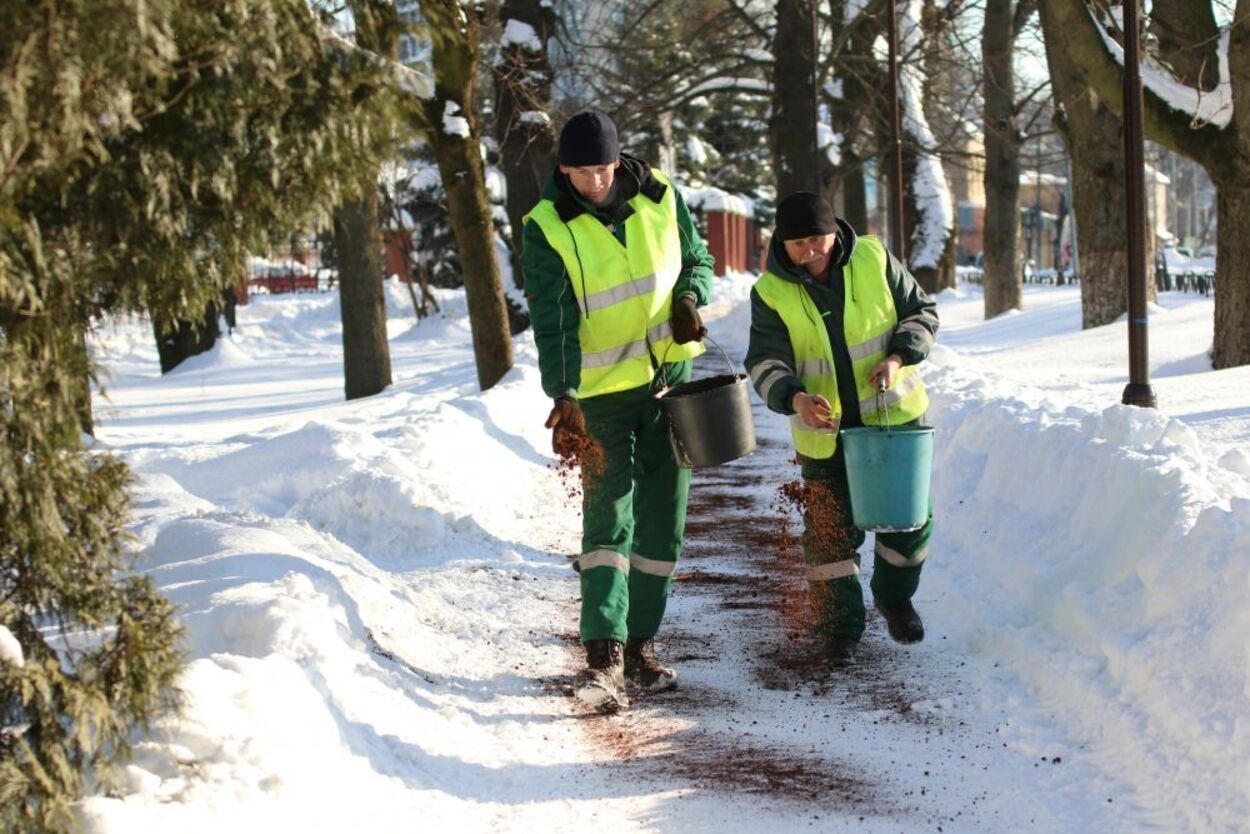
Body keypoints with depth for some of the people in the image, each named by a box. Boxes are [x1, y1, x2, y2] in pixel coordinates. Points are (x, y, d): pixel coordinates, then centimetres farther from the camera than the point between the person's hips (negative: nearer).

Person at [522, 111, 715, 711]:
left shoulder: (660, 200, -1)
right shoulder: (548, 229, -11)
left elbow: (697, 257, 13)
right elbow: (552, 321, -16)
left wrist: (689, 296, -9)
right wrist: (562, 399, -26)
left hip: (669, 379, 4)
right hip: (602, 391, -4)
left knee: (662, 518, 7)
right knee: (609, 517, -14)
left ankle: (640, 644, 17)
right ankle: (603, 655, -19)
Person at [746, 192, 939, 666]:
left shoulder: (873, 259, -6)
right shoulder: (770, 293, -9)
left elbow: (921, 312, 3)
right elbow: (766, 361, -13)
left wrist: (898, 358, -14)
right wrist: (795, 398, -33)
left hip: (895, 416, 2)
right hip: (826, 432, -1)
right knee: (832, 529, -1)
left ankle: (895, 597, 34)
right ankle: (840, 624, 14)